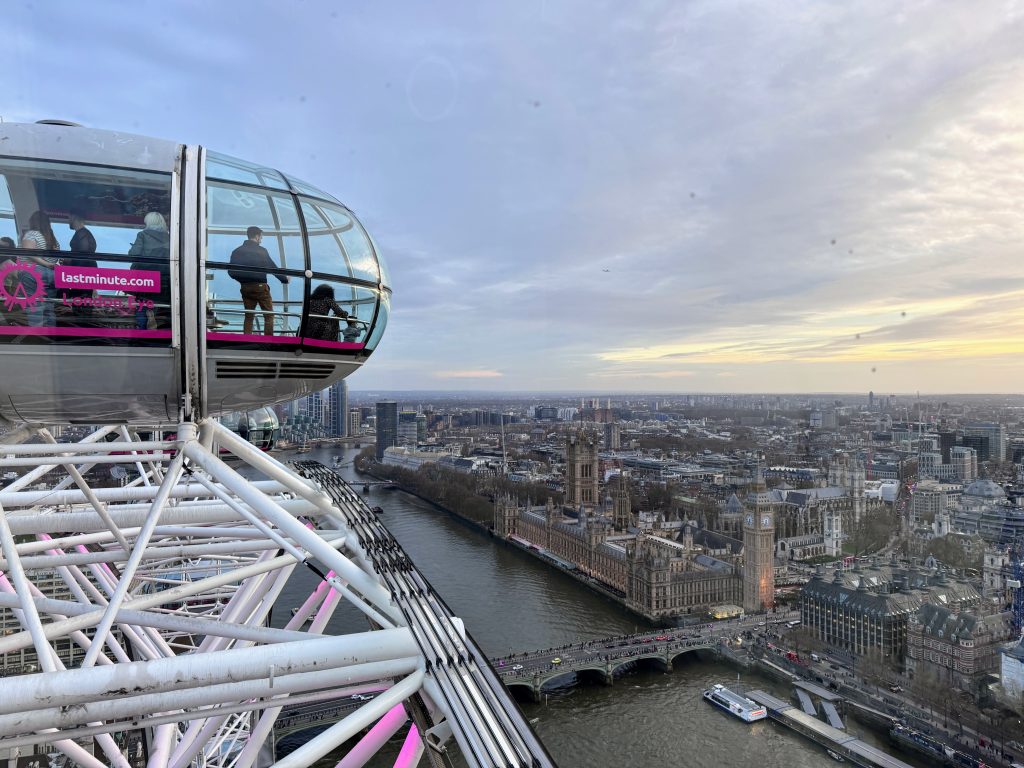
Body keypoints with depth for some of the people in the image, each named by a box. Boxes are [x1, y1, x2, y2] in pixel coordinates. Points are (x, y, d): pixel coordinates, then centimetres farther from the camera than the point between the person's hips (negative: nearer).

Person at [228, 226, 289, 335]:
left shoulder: (237, 251, 4)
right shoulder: (261, 250, -7)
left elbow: (231, 271, 1)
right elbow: (273, 267, -2)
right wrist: (284, 279, 13)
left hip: (245, 288, 5)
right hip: (260, 286, -5)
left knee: (248, 316, 13)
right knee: (269, 315, 4)